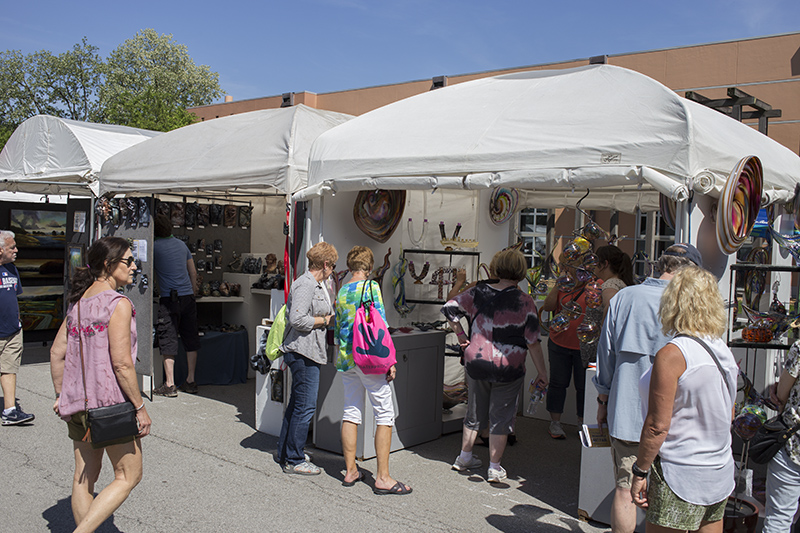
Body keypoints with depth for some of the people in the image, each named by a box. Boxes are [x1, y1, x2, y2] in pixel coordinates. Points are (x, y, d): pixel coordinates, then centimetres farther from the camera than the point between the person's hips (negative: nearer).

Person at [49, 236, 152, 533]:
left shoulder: (78, 301, 9)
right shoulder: (118, 303, -16)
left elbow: (57, 352, 13)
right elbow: (121, 363, -20)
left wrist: (61, 395, 20)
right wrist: (140, 407, -13)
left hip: (77, 403, 8)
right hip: (111, 402, -8)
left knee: (84, 476, 16)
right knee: (128, 477, 5)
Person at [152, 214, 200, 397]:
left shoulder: (154, 246, -5)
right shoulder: (181, 244, 13)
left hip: (169, 299, -6)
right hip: (188, 296, 6)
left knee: (168, 341, -1)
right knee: (190, 339, 10)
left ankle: (169, 385, -1)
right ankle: (190, 382, 15)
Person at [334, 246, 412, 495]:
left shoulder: (341, 292, 10)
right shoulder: (371, 286, -8)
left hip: (346, 359, 7)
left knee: (351, 412, 12)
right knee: (385, 414, -2)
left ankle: (351, 471, 18)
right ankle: (383, 478, -3)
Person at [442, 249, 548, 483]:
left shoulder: (478, 292, -3)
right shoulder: (524, 302, -12)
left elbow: (449, 308, 0)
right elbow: (533, 342, -11)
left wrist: (461, 336, 9)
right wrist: (542, 373, -3)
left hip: (476, 364, 3)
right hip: (508, 368, -3)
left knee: (475, 411, 20)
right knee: (500, 417, 9)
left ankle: (464, 457, 33)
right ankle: (495, 468, 15)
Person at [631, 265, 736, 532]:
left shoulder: (671, 355, -20)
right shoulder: (724, 353, 4)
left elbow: (658, 425, -20)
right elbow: (728, 414, 15)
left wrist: (640, 473, -11)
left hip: (680, 475, -8)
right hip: (721, 473, 8)